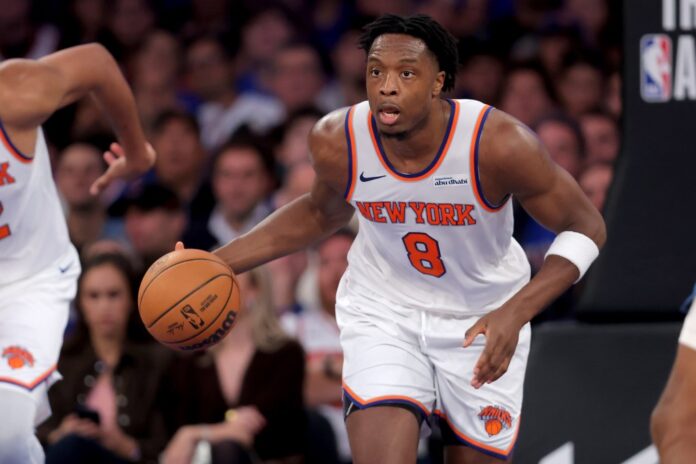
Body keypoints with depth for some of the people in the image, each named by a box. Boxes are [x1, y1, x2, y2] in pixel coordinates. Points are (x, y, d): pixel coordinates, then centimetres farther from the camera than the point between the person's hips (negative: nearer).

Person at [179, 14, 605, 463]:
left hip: (483, 322, 0)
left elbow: (586, 228, -17)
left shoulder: (498, 143, -28)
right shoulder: (337, 141, -19)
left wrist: (514, 314, -31)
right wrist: (218, 265, -2)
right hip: (383, 310, 0)